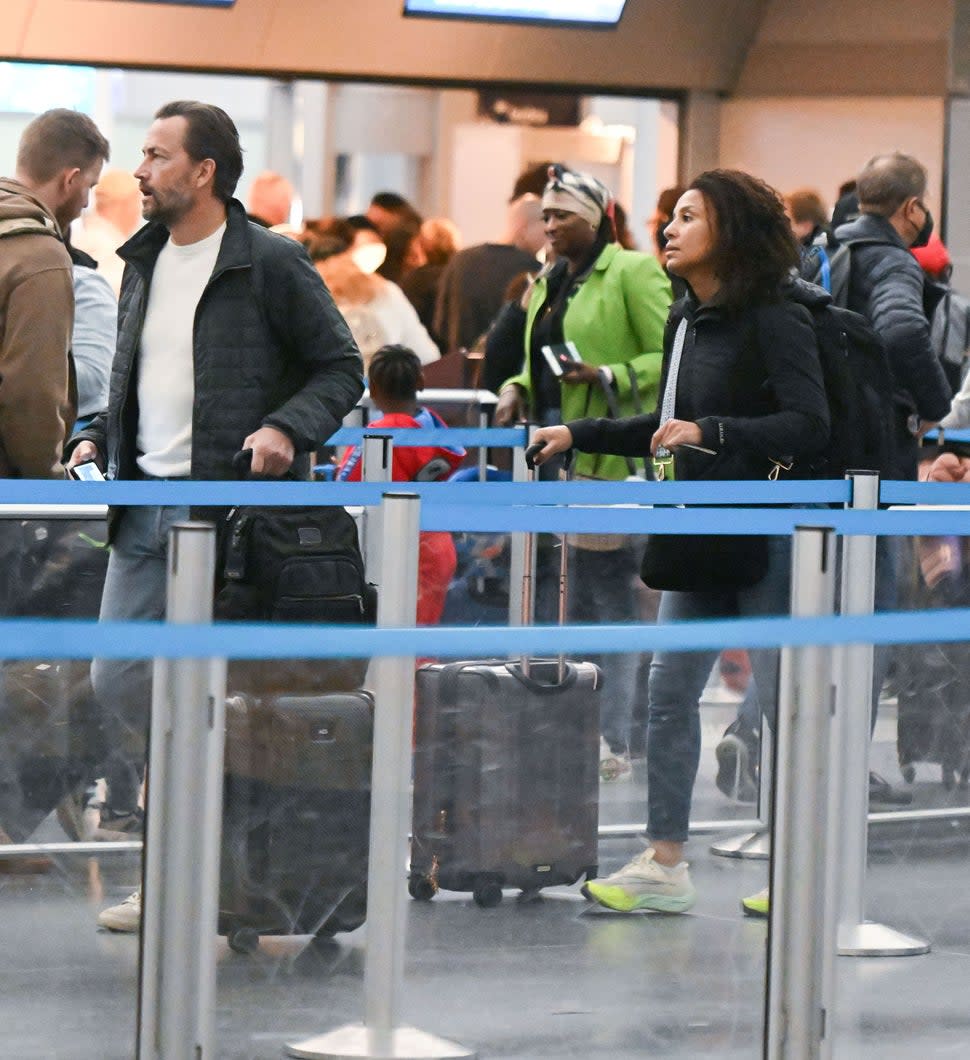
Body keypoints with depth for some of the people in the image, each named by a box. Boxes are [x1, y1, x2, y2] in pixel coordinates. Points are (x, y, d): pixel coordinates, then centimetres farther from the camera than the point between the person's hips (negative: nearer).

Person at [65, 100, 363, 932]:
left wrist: (288, 429, -20)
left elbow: (341, 368, -4)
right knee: (119, 682, 2)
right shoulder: (143, 263, 15)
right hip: (146, 508, 7)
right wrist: (98, 440, 8)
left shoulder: (272, 263, -6)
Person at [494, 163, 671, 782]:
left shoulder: (633, 273, -5)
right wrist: (517, 390, 10)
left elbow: (673, 359, -9)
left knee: (611, 599, -5)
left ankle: (613, 744, -3)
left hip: (608, 461, -8)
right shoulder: (548, 283, 19)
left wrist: (611, 377, -20)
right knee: (551, 598, 9)